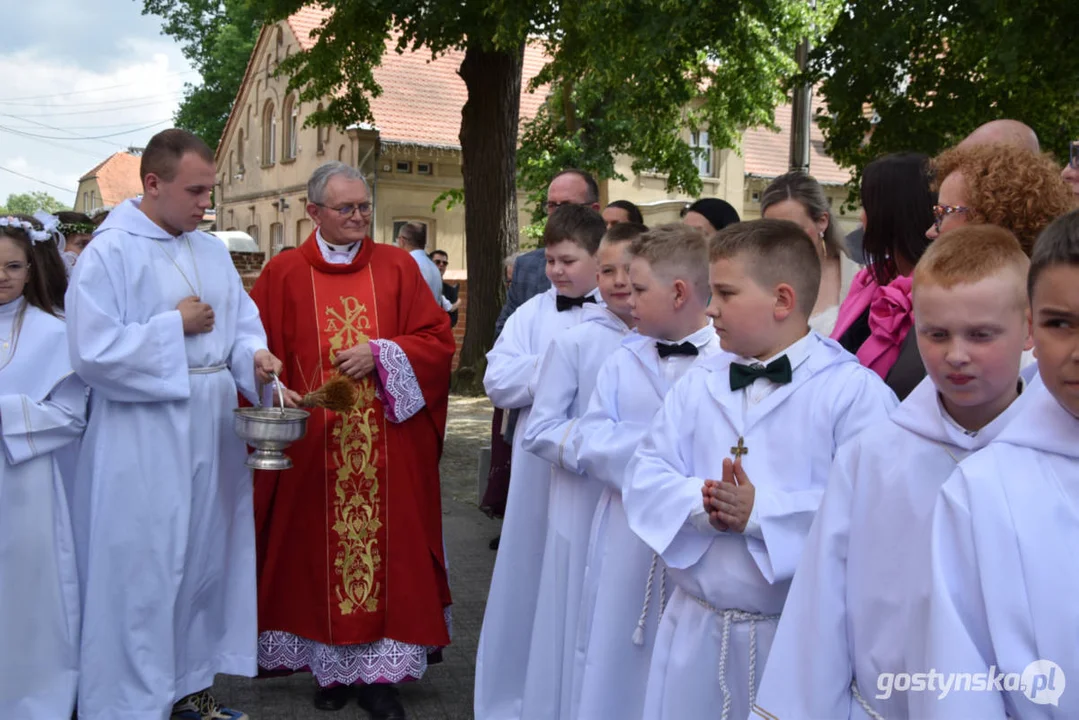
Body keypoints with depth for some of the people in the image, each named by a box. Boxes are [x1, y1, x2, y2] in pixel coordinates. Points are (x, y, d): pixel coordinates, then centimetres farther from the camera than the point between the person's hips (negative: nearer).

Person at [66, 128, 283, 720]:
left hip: (213, 436, 7)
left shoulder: (213, 252, 10)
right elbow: (91, 352, -17)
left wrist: (255, 356, -11)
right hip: (142, 445, -6)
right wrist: (174, 327, -13)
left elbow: (241, 326, 11)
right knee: (142, 575, 1)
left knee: (206, 562, 14)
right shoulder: (109, 253, -10)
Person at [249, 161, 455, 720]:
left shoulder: (398, 268, 7)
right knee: (318, 553, 5)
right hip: (311, 447, 0)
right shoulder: (283, 274, 4)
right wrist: (277, 397, -15)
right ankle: (332, 666, 21)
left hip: (390, 451, 1)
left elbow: (438, 339, 3)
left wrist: (380, 354, -10)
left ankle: (378, 672, 13)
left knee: (386, 550, 2)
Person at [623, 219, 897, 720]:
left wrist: (762, 513, -23)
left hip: (803, 635, -4)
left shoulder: (854, 390, -11)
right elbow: (645, 477, 1)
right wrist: (702, 503, -18)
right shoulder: (697, 385, 6)